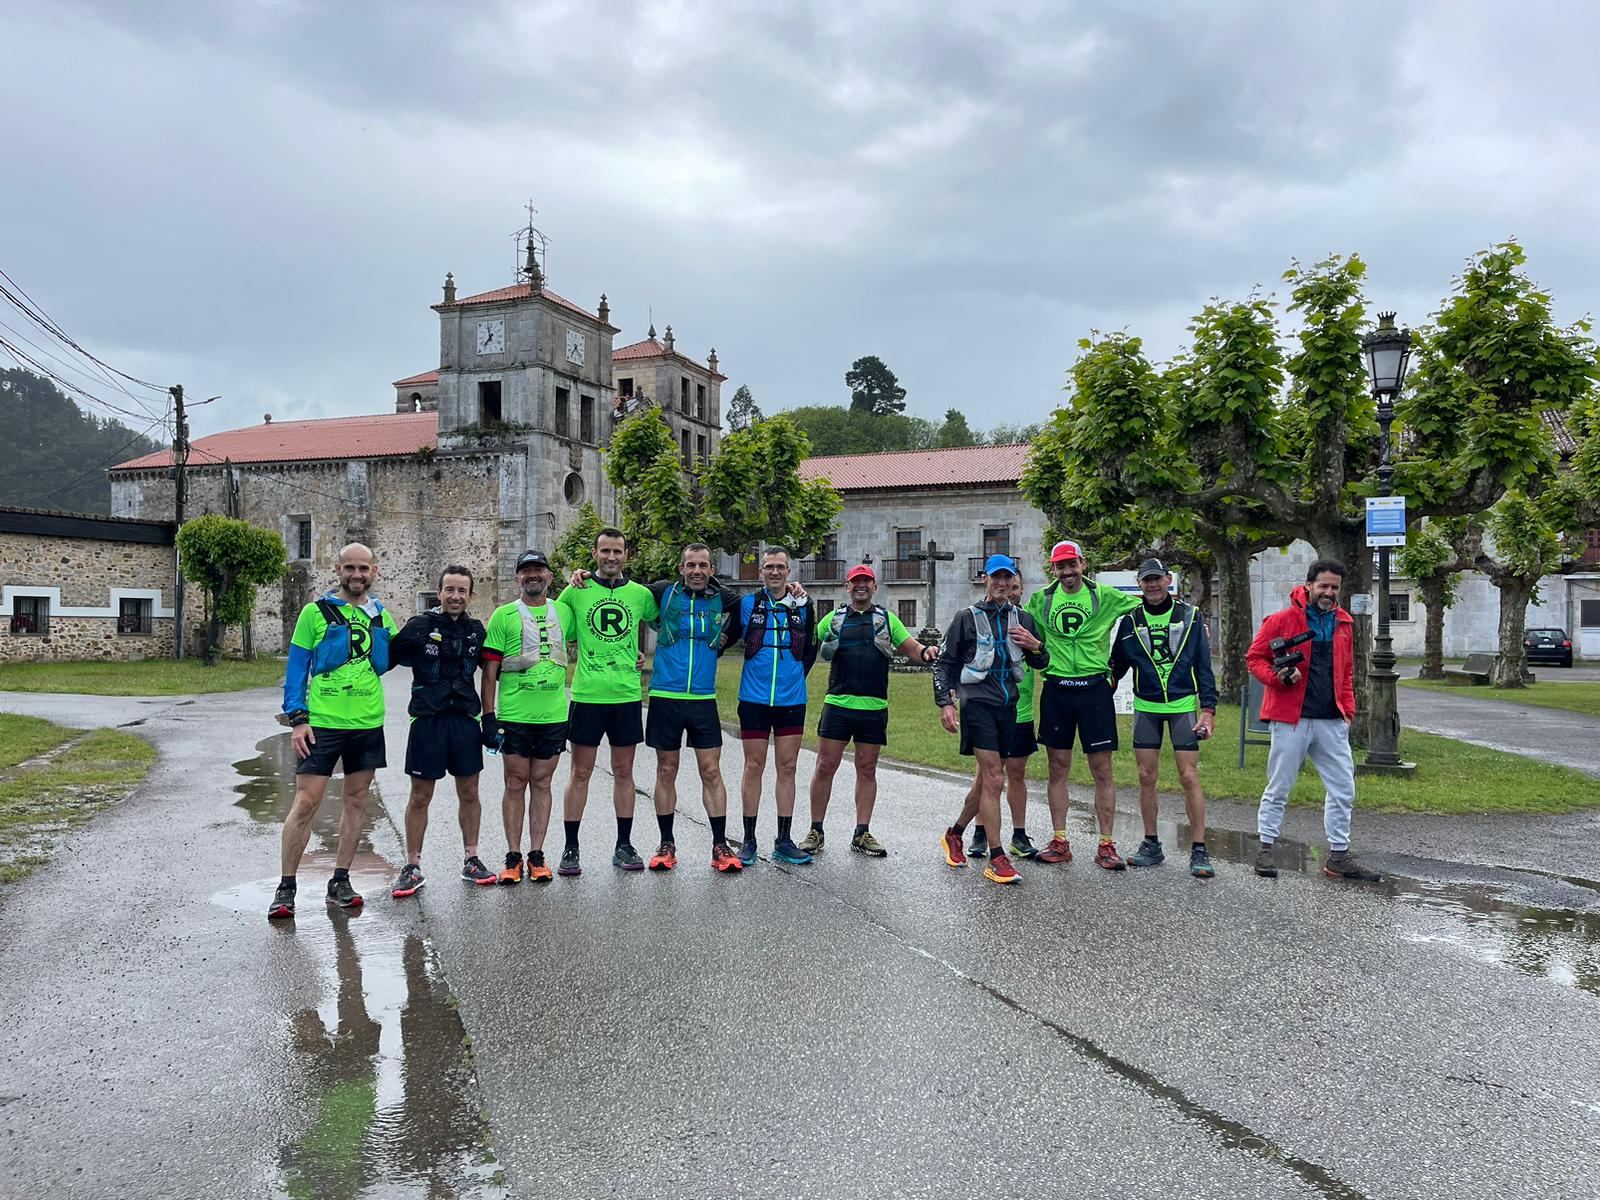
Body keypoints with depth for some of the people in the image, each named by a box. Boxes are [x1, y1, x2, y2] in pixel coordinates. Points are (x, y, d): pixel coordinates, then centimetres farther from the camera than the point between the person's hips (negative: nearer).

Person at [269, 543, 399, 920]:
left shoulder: (381, 616, 10)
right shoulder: (315, 612, -1)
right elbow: (296, 668, -1)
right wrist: (297, 718, -9)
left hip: (368, 723, 4)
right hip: (322, 722, -4)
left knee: (356, 800, 9)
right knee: (306, 802, -5)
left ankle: (340, 881, 19)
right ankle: (286, 888, 5)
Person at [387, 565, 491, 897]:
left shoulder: (476, 630, 6)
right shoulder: (420, 626, -6)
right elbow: (386, 659, -1)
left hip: (465, 721, 3)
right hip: (428, 721, -3)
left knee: (469, 793, 10)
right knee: (420, 797, 4)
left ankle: (471, 860, 22)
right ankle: (412, 867, 14)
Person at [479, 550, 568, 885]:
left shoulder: (561, 612, 8)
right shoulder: (503, 616, 0)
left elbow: (575, 643, 27)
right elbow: (490, 670, -2)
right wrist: (489, 716, -7)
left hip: (554, 716, 2)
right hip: (514, 716, -2)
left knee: (542, 783, 8)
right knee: (515, 784, 4)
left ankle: (537, 856, 16)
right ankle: (513, 858, 13)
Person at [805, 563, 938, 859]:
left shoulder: (886, 619, 13)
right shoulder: (834, 619, 12)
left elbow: (911, 648, 8)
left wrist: (925, 651, -13)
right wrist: (823, 649, -7)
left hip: (874, 708, 1)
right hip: (837, 704, -1)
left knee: (867, 770, 6)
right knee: (825, 767, -2)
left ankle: (862, 834, 14)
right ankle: (816, 831, 7)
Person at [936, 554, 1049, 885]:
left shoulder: (1022, 619, 15)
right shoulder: (966, 618, 4)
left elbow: (1042, 664, 20)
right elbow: (944, 663, 4)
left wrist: (1035, 646, -1)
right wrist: (945, 703, -6)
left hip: (1009, 705, 5)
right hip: (978, 703, -5)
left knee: (987, 777, 13)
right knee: (993, 778, -13)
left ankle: (955, 835, 34)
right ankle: (997, 860, -10)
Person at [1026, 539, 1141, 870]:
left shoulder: (1104, 596, 2)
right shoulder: (1042, 599, 7)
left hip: (1094, 689, -2)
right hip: (1056, 690, 2)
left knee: (1102, 771, 0)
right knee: (1058, 769, 7)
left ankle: (1106, 846, 7)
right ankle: (1059, 842, 16)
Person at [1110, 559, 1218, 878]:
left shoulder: (1190, 617, 1)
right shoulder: (1130, 620, 4)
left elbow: (1203, 666, 2)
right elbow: (1116, 666, 13)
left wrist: (1208, 708, -4)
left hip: (1183, 706, -2)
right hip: (1146, 708, 2)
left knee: (1189, 777, -6)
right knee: (1146, 777, 4)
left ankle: (1199, 851, 1)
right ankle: (1151, 846, 17)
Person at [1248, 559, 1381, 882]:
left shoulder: (1344, 624, 12)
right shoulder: (1282, 620, -5)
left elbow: (1346, 672, 20)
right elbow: (1254, 658, -1)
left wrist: (1348, 710, 12)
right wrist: (1277, 677, -18)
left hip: (1332, 721, 5)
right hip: (1291, 719, -5)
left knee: (1343, 789, 8)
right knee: (1278, 788, 3)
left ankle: (1339, 855, 19)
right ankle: (1265, 849, 15)